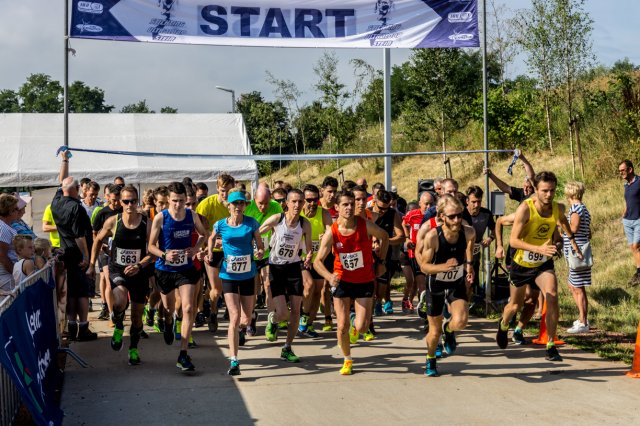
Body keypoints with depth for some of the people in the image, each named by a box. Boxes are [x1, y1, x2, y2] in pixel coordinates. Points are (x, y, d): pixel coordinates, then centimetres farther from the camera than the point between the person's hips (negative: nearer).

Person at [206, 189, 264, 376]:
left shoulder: (252, 223, -3)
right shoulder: (220, 225, -2)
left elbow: (260, 245, 5)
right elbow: (211, 238, 18)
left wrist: (260, 252, -17)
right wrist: (210, 252, 0)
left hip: (248, 275, 2)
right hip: (229, 275, -1)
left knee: (246, 318, 13)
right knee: (234, 317, -13)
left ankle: (242, 329, 53)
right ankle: (233, 361, -11)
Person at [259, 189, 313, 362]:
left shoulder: (305, 224, -6)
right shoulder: (276, 219, -13)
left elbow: (309, 249, 1)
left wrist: (308, 259, -19)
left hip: (294, 267, 3)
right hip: (275, 268, -3)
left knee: (296, 311, 2)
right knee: (282, 313, -12)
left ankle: (287, 349, 19)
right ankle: (272, 320, 26)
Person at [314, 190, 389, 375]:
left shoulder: (366, 226, -16)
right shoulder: (331, 233, -15)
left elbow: (385, 237, 5)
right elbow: (317, 261, -15)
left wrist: (381, 261, 3)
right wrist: (329, 276, -34)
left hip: (365, 281, 0)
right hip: (342, 281, 0)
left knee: (362, 327, -8)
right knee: (342, 326, 0)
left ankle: (355, 324, 31)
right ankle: (347, 360, 24)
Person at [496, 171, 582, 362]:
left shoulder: (558, 208, -12)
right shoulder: (525, 208, -27)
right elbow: (513, 240, -30)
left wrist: (572, 239, 19)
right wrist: (539, 248, -42)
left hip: (544, 263, 2)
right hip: (522, 264, -2)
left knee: (552, 298, -22)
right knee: (515, 304, 17)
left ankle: (551, 346, -12)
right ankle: (503, 326, 52)